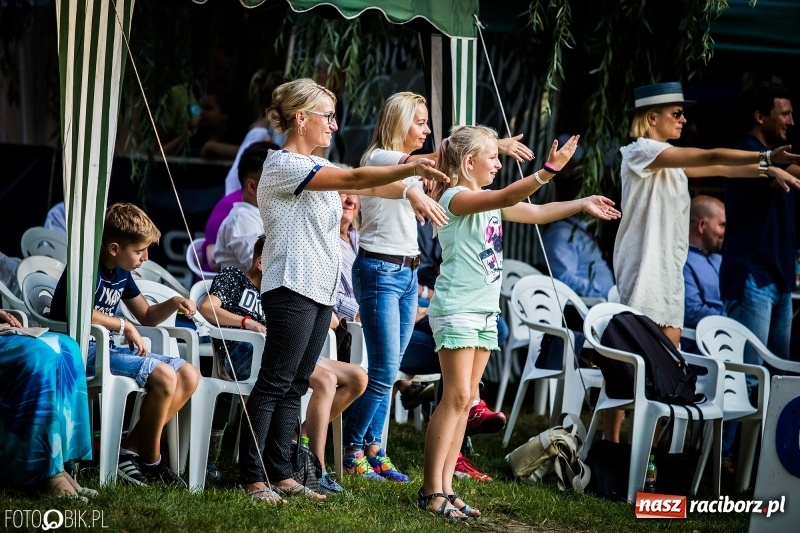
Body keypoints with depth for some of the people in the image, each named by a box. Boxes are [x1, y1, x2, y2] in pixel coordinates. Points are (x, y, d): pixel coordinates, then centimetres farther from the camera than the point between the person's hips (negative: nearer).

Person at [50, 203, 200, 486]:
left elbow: (146, 316, 26)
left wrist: (173, 303, 5)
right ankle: (151, 462, -11)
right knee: (163, 375, -27)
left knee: (188, 376, 0)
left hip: (108, 347, 10)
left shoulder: (122, 273, 15)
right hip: (82, 351, -10)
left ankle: (130, 449, -8)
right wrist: (124, 326, -20)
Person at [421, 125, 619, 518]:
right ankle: (431, 489, -10)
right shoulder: (455, 198, -13)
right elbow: (508, 197, -28)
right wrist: (550, 169, -37)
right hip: (457, 309, -9)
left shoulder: (489, 203, 15)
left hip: (485, 310, 9)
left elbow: (536, 213, 24)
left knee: (464, 400, 6)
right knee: (456, 397, -12)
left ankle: (444, 488, 7)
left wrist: (581, 204, 15)